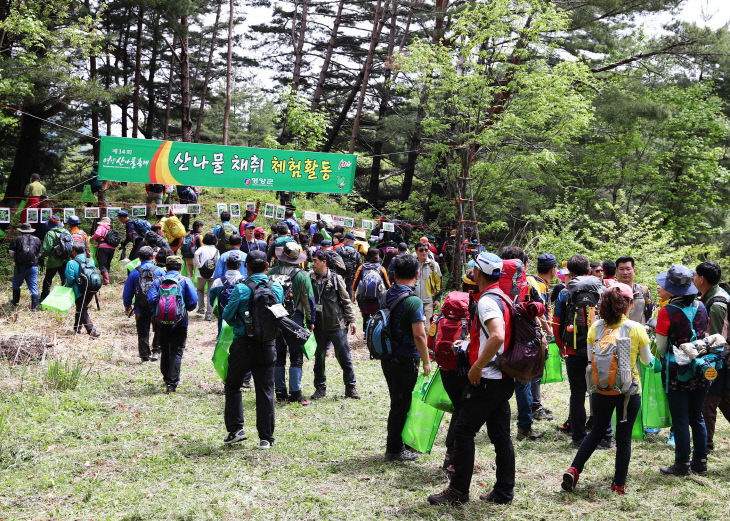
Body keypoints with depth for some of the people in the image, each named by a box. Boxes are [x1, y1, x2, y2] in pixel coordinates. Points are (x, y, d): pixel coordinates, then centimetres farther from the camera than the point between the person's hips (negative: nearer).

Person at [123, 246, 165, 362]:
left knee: (142, 333, 10)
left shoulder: (134, 272, 1)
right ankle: (156, 351, 8)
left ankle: (145, 356, 12)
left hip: (140, 310, 1)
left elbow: (127, 292, 8)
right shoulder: (160, 271, -2)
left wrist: (127, 305, 24)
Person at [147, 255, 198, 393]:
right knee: (176, 352, 0)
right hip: (179, 323, -2)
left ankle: (166, 378, 32)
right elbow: (193, 301, -8)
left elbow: (151, 299, -9)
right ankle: (172, 383, -9)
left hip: (161, 323, 3)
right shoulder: (185, 281, -1)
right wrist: (187, 308, 13)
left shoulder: (158, 281, 4)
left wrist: (156, 312, 9)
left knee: (165, 351, 18)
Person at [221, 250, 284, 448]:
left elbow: (227, 315, -2)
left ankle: (235, 429, 8)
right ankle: (266, 437, 9)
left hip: (243, 345, -2)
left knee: (233, 386, 15)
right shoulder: (277, 289, 0)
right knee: (265, 391, 7)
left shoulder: (241, 289, -11)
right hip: (267, 345, 3)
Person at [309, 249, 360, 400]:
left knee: (344, 357, 1)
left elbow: (346, 300, 3)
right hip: (319, 326, 3)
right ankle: (320, 388, 20)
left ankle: (350, 387, 10)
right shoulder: (310, 280, 5)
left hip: (337, 325, -2)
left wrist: (351, 320, 0)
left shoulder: (335, 278, -1)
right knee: (319, 358, 8)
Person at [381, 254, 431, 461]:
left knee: (398, 401, 19)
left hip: (387, 357, 7)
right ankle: (394, 450, 11)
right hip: (405, 359, -7)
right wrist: (426, 361, -9)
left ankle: (396, 444, 29)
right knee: (401, 404, 3)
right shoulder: (413, 301, -18)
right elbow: (419, 336, -20)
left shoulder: (387, 296, 4)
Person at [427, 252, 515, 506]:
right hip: (505, 379, 9)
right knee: (500, 435, 12)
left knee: (464, 432, -2)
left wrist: (477, 367, -23)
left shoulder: (487, 300, -16)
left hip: (486, 378, -9)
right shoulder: (503, 297, 14)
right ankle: (504, 491, 17)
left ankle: (458, 491, 3)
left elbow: (497, 336, -30)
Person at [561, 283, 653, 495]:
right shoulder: (636, 329, -11)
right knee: (623, 437, 10)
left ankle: (574, 469, 6)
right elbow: (647, 360, 1)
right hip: (629, 391, -2)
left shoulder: (595, 327, -5)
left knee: (597, 431, 20)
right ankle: (619, 485, 18)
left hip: (600, 390, 3)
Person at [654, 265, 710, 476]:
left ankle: (682, 465, 12)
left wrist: (662, 357, 12)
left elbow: (661, 347, -9)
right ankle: (700, 462, 23)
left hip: (677, 375, -5)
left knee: (680, 420, 4)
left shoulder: (667, 312, -16)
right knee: (697, 418, 16)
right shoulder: (700, 307, 0)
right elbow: (704, 336, 11)